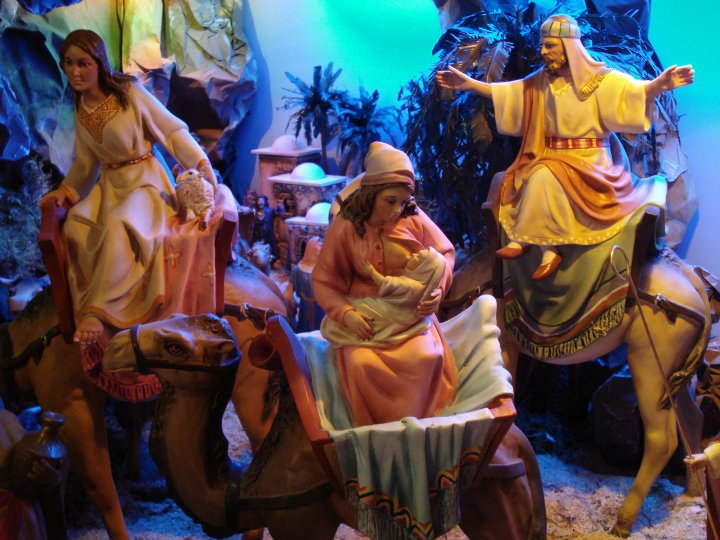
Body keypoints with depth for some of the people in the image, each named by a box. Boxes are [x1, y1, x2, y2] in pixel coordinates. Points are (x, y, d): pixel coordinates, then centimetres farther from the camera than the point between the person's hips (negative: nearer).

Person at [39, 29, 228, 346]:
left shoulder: (130, 92, -11)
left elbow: (172, 130, -7)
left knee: (119, 226, -34)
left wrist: (203, 165, -16)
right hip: (110, 185, 6)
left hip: (145, 180, -6)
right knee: (75, 226, -24)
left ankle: (99, 311, -28)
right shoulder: (80, 109, 9)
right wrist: (66, 190, 7)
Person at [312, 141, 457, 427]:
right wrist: (346, 314, -21)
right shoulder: (343, 228, -9)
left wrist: (437, 288, -10)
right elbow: (324, 282, -4)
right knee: (362, 364, -30)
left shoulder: (413, 218, -3)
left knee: (428, 358, -27)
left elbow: (445, 252, 9)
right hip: (364, 318, -2)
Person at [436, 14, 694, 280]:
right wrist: (467, 83, 8)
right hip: (551, 156, 6)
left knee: (544, 177, -32)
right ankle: (549, 251, -23)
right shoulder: (541, 81, 9)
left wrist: (662, 83, -38)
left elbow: (637, 91, -18)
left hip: (589, 160, -5)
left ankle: (524, 240, -17)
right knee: (517, 180, -23)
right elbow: (503, 91, 14)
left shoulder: (597, 78, -6)